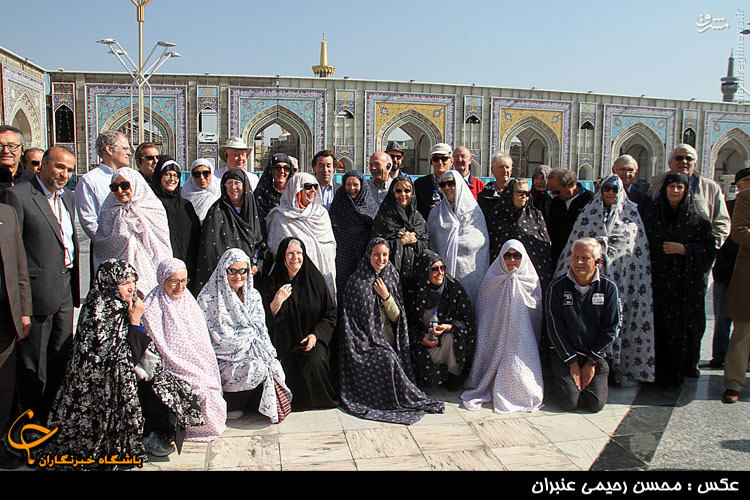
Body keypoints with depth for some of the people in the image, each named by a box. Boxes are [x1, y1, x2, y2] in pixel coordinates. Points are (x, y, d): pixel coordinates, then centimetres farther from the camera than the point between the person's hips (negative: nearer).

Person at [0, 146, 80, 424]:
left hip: (65, 291, 7)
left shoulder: (67, 197, 13)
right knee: (33, 361, 6)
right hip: (38, 290, -7)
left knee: (61, 356, 16)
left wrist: (75, 286, 15)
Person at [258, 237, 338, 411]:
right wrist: (277, 302, -18)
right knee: (287, 366, -28)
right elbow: (265, 321, -2)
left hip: (313, 340, 1)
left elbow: (330, 315, 6)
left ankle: (321, 399, 0)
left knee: (315, 361, -29)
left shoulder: (315, 279, 5)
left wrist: (315, 335, -10)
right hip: (284, 343, 0)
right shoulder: (271, 283, 2)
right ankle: (293, 401, 0)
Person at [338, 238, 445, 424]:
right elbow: (351, 318, -5)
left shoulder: (392, 277, 9)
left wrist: (386, 296, -11)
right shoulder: (357, 281, -3)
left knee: (397, 358, -26)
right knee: (387, 358, -29)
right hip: (366, 341, -4)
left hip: (389, 340, 4)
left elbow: (396, 317, 6)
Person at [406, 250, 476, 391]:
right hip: (427, 341, 1)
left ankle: (455, 374, -9)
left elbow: (468, 320, -9)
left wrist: (448, 327, -27)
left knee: (451, 337, -35)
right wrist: (422, 338, -16)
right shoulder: (416, 293, -5)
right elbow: (411, 324, 4)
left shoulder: (454, 287, -11)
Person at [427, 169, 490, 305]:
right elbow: (431, 242, 12)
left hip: (469, 271, -1)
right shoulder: (435, 213, 12)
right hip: (444, 269, 1)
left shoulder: (474, 210, 5)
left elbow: (483, 239, 1)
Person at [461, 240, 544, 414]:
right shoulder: (492, 279, 4)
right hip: (496, 335, 0)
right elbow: (484, 315, 9)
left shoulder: (531, 280, 6)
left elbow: (536, 315, 11)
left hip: (522, 333, 0)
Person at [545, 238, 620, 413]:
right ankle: (558, 379, 19)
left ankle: (601, 378, 22)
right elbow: (554, 327, -8)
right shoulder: (557, 287, -8)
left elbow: (610, 329, -2)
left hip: (595, 356, 1)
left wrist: (591, 362, -5)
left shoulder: (608, 288, -4)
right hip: (564, 354, -1)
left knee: (595, 403, -10)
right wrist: (572, 362, -10)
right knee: (569, 402, -14)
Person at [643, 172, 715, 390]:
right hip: (659, 279, 1)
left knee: (685, 325, 0)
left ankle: (687, 367, 19)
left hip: (687, 281, -1)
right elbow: (645, 246, 8)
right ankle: (662, 374, 7)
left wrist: (683, 249, -15)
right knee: (661, 325, -2)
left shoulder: (697, 217, 2)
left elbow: (709, 247, -1)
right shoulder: (652, 214, 6)